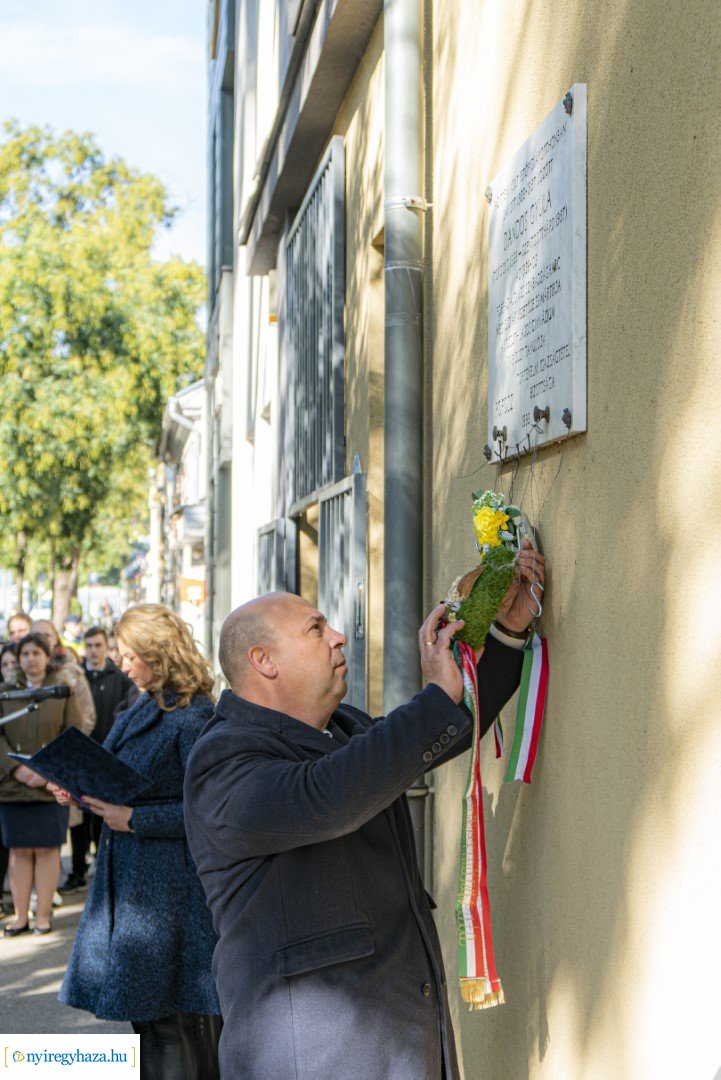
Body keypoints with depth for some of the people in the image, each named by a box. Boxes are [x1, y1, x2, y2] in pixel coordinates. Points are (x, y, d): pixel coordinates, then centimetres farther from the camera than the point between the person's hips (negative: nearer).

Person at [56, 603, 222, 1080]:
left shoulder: (194, 718, -15)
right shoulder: (142, 711, 13)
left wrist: (134, 819, -19)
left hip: (173, 883, -9)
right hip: (129, 877, 9)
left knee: (176, 1015, -2)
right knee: (146, 1010, 15)